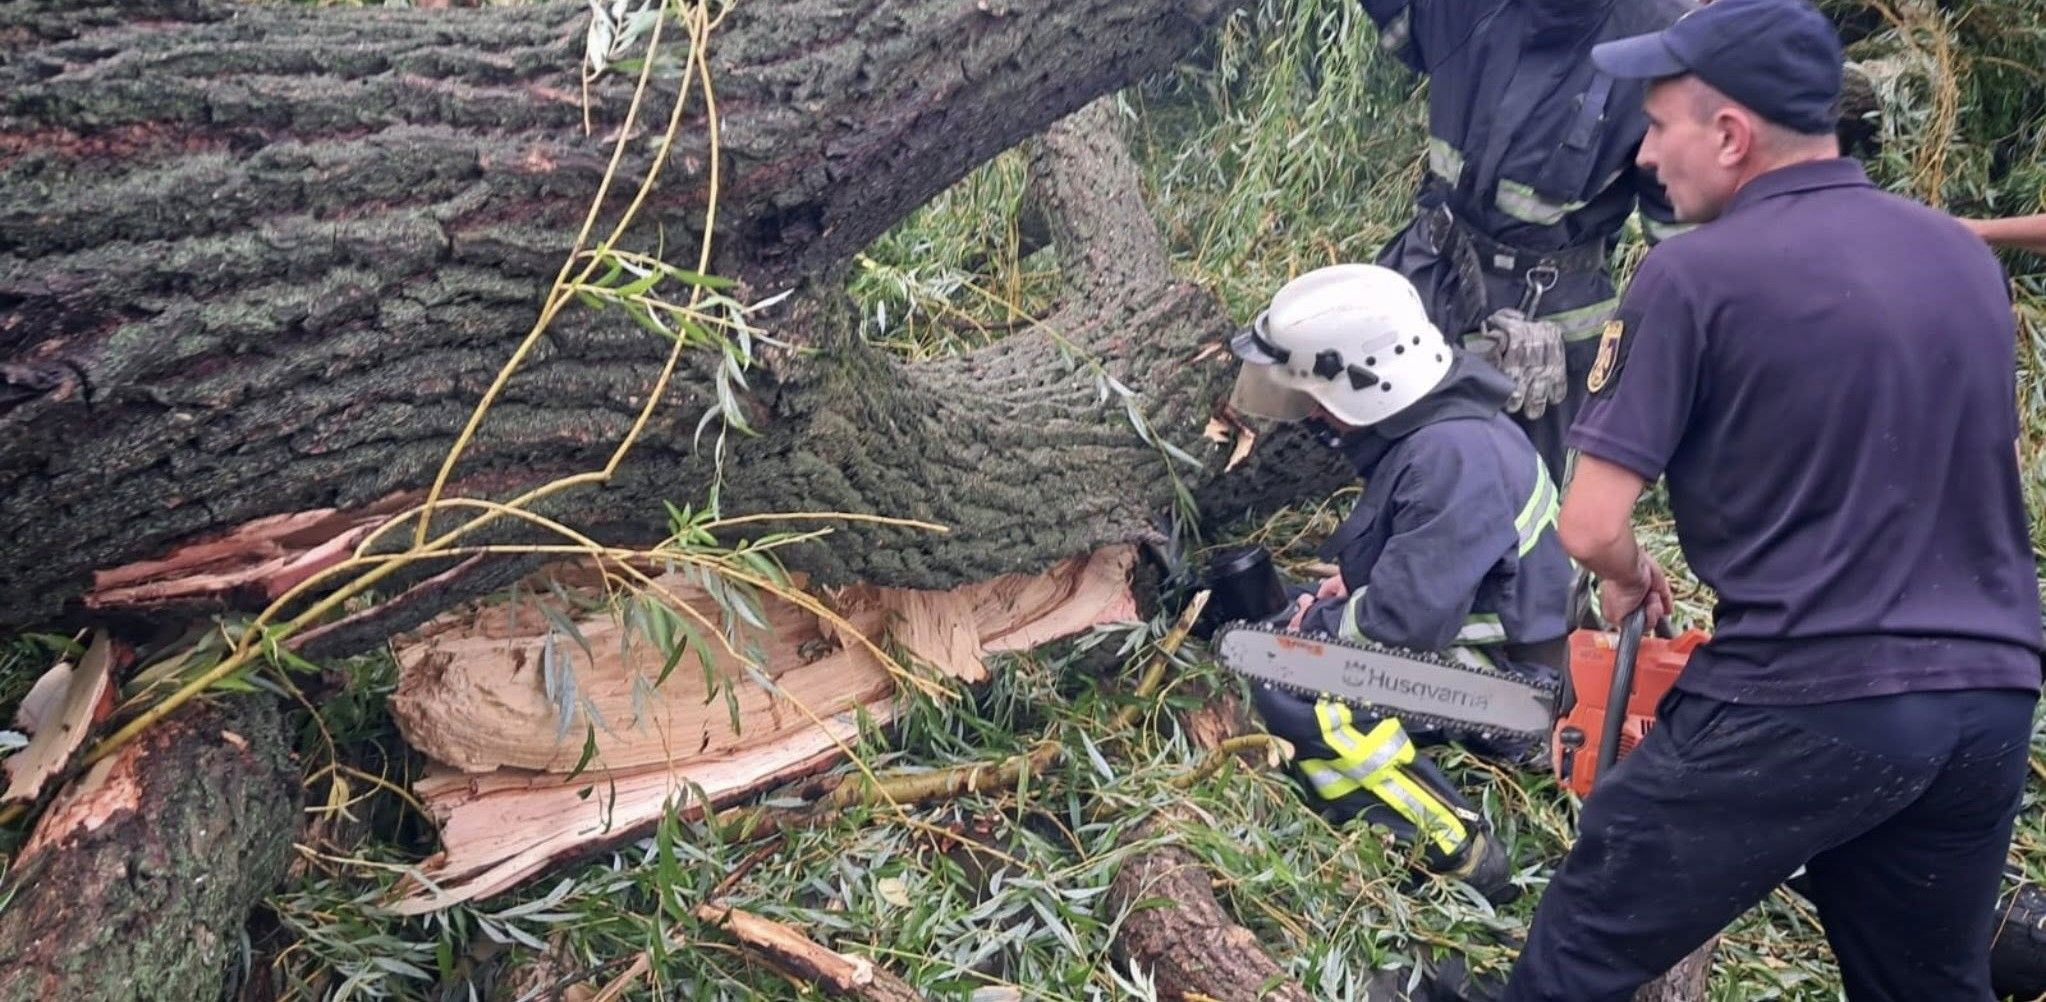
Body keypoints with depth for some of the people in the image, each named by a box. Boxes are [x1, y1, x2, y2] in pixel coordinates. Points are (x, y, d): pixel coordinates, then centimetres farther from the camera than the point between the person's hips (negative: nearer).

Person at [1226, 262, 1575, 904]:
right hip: (1459, 635, 11)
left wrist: (1318, 624, -13)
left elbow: (1407, 617, -31)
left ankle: (1454, 850, -15)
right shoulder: (1427, 420, 3)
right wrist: (1347, 585, 3)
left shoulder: (1453, 454, -28)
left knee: (1292, 693, -22)